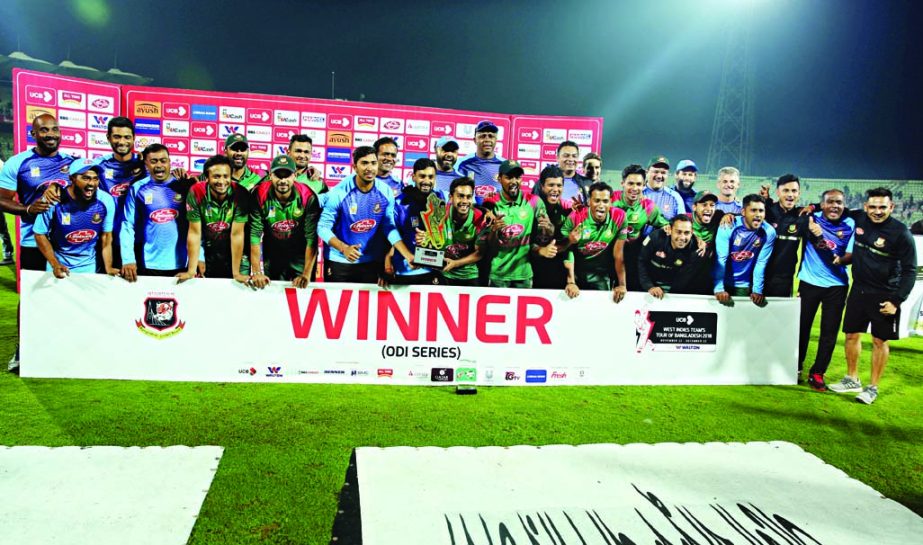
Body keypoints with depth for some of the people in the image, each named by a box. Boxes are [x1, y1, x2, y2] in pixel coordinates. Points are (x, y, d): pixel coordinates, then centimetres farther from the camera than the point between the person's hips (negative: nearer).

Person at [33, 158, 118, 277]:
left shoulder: (106, 201, -16)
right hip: (60, 265, -1)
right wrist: (55, 265, -15)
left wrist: (108, 268, -12)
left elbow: (106, 237, -6)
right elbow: (40, 234, -8)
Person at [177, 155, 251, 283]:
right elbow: (194, 233, -14)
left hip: (235, 254, -1)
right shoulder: (196, 192, -17)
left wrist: (236, 273, -18)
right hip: (206, 254, 1)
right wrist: (191, 271, -15)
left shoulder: (240, 194, -20)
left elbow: (237, 234, -18)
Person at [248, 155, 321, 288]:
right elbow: (255, 234, -20)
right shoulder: (259, 195, -19)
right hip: (272, 257, 1)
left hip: (301, 257, -1)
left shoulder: (308, 197, -21)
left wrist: (306, 274, -27)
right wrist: (256, 272, -24)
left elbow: (312, 237, -22)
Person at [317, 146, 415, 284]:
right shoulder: (339, 193, -16)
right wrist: (344, 248, -29)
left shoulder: (386, 192, -6)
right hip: (339, 262, -2)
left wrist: (408, 255, -9)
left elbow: (389, 227, 1)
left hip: (371, 262, 3)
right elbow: (323, 227, -13)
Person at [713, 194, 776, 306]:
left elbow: (761, 263, -7)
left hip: (744, 285, 1)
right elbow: (721, 259, -19)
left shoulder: (769, 232, -11)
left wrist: (757, 290, -7)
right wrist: (719, 288, -23)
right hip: (724, 282, -1)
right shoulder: (728, 227, -18)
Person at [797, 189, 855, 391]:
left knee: (829, 331, 3)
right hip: (809, 282, 0)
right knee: (802, 326, 8)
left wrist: (842, 259, -23)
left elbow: (852, 253, -5)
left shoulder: (850, 225, -1)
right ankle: (796, 367, 25)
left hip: (836, 285, 1)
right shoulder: (811, 219, -2)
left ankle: (817, 373, 16)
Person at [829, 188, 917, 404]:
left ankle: (873, 387, 14)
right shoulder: (859, 220, -2)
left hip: (884, 296, -4)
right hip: (859, 290, 5)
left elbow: (909, 271, -11)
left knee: (880, 341, 3)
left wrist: (897, 300, -17)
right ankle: (852, 380, 26)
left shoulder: (901, 233, -14)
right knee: (852, 335, 11)